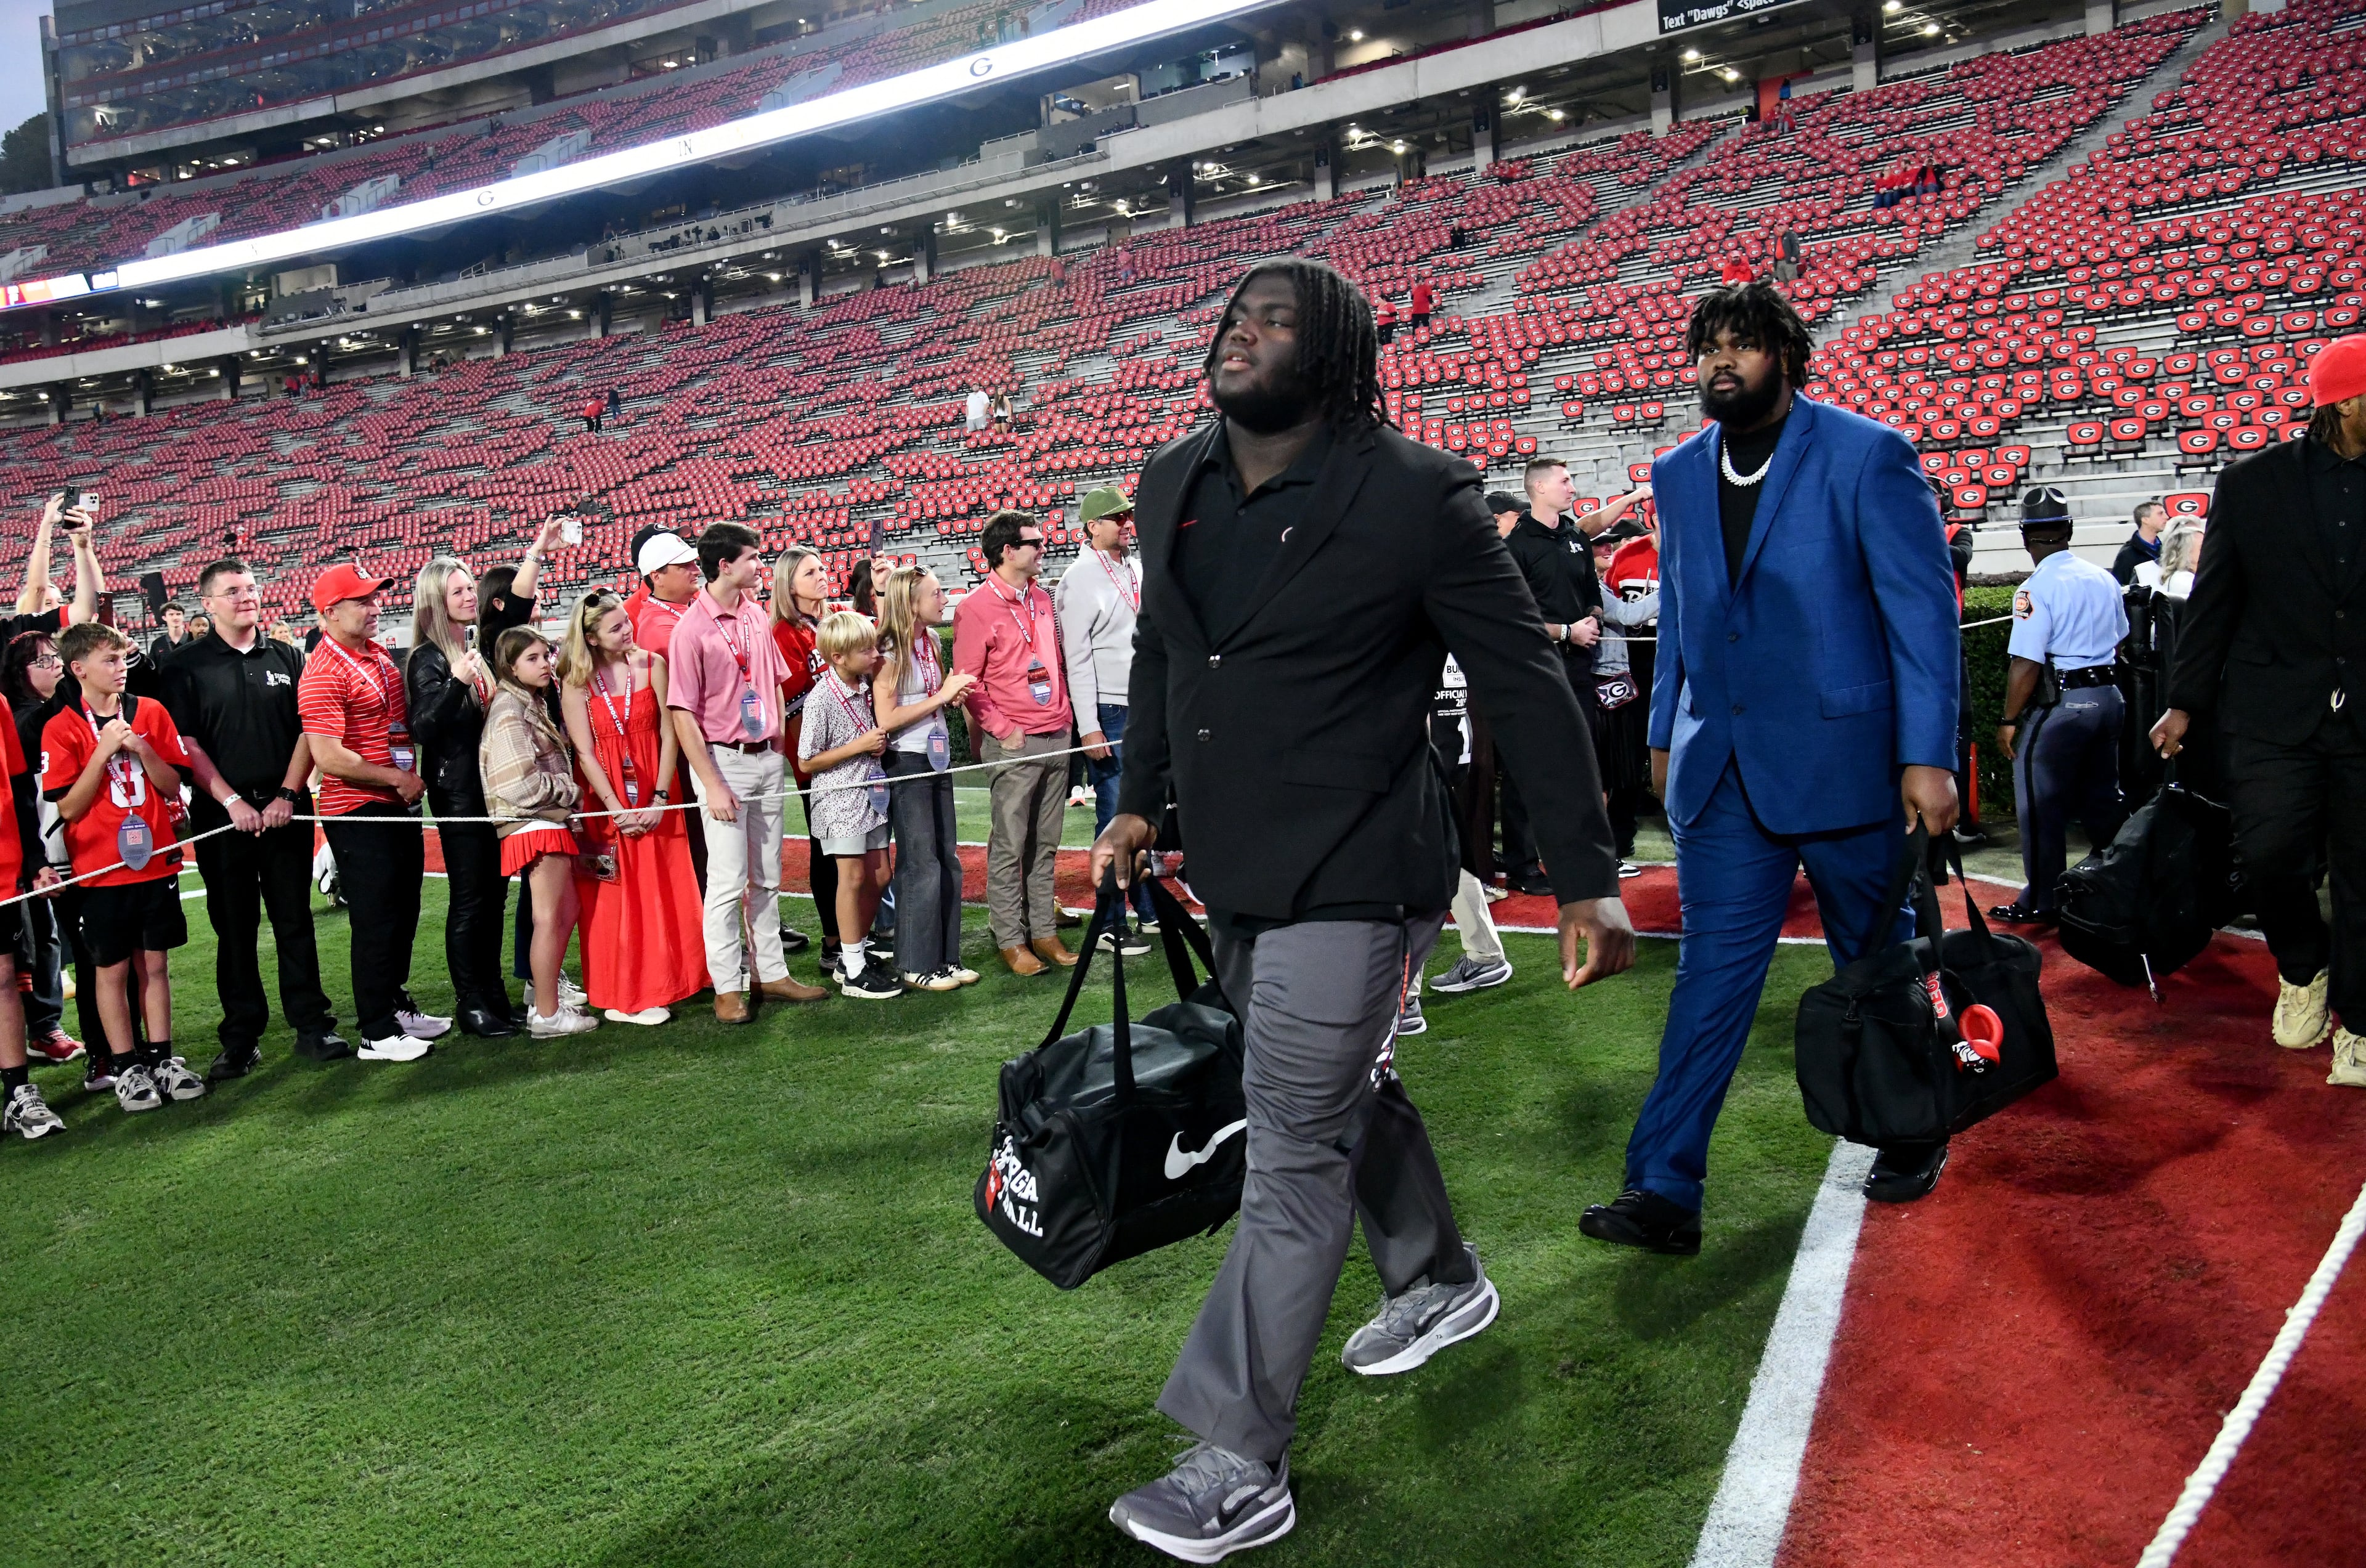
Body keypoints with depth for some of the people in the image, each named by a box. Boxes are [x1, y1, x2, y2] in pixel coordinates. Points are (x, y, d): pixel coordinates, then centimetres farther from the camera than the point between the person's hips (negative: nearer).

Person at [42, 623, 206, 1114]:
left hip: (156, 861, 3)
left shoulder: (151, 713, 3)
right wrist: (104, 752, -18)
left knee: (155, 963, 9)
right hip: (101, 869, -3)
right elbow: (68, 807, -10)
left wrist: (141, 749, -13)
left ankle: (162, 1059, 17)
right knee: (112, 969, 5)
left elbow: (172, 787, 4)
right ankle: (127, 1068, 13)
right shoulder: (62, 729, -5)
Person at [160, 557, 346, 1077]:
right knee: (234, 927, 4)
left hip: (286, 809, 2)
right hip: (223, 814, -1)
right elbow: (186, 743, -3)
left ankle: (312, 1025, 10)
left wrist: (288, 793, -4)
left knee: (295, 919, 5)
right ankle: (241, 1038, 11)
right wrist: (232, 801, -11)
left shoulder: (287, 659, 10)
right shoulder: (187, 667, 3)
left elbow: (308, 731, 7)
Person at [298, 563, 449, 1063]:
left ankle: (396, 1006, 34)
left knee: (403, 914, 18)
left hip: (399, 805, 9)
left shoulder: (380, 655, 10)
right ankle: (377, 1034, 8)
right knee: (376, 921, -2)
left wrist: (412, 776, 13)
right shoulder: (324, 673, -17)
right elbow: (329, 757, -24)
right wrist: (397, 779, -16)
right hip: (358, 812, -9)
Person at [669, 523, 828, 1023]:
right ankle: (727, 987, 5)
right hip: (723, 758, -7)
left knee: (767, 876, 13)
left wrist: (778, 742, 12)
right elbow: (682, 714, -14)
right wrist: (712, 785, -17)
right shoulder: (693, 629, -14)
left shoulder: (756, 615, 7)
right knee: (728, 879, -4)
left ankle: (771, 972, 23)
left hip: (767, 758, 7)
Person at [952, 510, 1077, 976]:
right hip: (1013, 745, -7)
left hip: (1057, 739, 7)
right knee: (1009, 846, -1)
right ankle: (1011, 940, 6)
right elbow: (968, 681, -9)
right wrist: (1003, 731, -13)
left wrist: (1064, 712, 12)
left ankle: (1044, 931, 18)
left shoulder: (1042, 600, 14)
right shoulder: (977, 607, -8)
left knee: (1046, 844, 11)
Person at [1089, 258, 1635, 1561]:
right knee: (1343, 1090, 23)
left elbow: (1524, 684, -11)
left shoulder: (1414, 495, -14)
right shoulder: (1170, 488, 6)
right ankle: (1440, 1280, 48)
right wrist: (1140, 801, 19)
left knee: (1294, 1159, -4)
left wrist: (1587, 880, -11)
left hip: (1349, 881, -7)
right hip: (1234, 874, 7)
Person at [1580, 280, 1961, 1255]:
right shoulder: (1678, 475, 9)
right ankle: (1665, 1191, 1)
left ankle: (1913, 1139, 35)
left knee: (1881, 969, 13)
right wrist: (1665, 734, 14)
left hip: (1845, 759, -3)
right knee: (1712, 974, 0)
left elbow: (1923, 613, -9)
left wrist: (1927, 756, -14)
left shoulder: (1868, 457, -7)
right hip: (1722, 769, 4)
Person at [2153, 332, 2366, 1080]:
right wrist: (2186, 701, 6)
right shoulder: (2252, 481, 3)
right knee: (2270, 852, -12)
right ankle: (2302, 967, 18)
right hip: (2274, 711, -1)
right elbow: (2213, 599, 6)